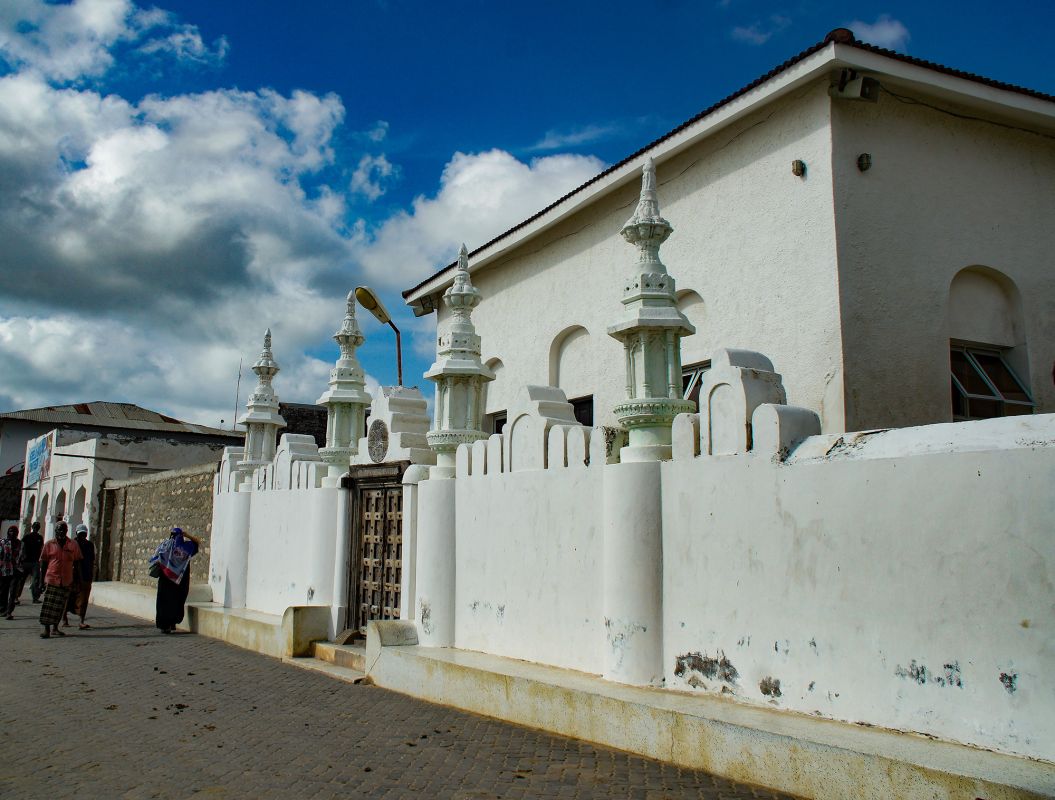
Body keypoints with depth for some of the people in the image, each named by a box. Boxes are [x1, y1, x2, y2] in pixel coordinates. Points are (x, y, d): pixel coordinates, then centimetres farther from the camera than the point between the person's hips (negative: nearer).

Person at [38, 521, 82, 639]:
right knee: (48, 605, -8)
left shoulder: (73, 545, 6)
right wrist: (43, 579, 3)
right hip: (51, 579, -2)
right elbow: (43, 562, 7)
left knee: (60, 606, 9)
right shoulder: (49, 545, 4)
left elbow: (77, 562, 9)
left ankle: (55, 628, 22)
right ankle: (46, 629, -6)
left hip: (66, 581, 2)